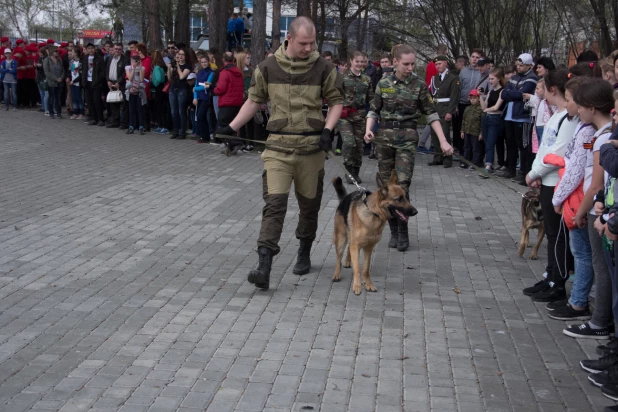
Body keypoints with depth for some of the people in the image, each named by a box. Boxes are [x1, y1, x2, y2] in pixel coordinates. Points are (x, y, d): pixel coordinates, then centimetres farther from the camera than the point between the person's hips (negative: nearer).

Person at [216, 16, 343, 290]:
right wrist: (232, 128, 5)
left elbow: (336, 102, 5)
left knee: (309, 204, 13)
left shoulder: (323, 68, -2)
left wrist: (327, 130, -10)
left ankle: (304, 252, 36)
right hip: (278, 147, -1)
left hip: (311, 148, 1)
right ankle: (264, 266, -14)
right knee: (274, 203, -11)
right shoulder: (268, 67, -1)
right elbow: (255, 101, 11)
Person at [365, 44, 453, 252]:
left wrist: (443, 141, -4)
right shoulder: (383, 84, 3)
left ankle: (403, 232, 1)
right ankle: (393, 230, 16)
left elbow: (431, 114, 2)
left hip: (407, 137, -2)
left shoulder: (419, 85, -1)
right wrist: (368, 129, -11)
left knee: (402, 185, -12)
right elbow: (374, 111, 8)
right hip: (385, 136, 2)